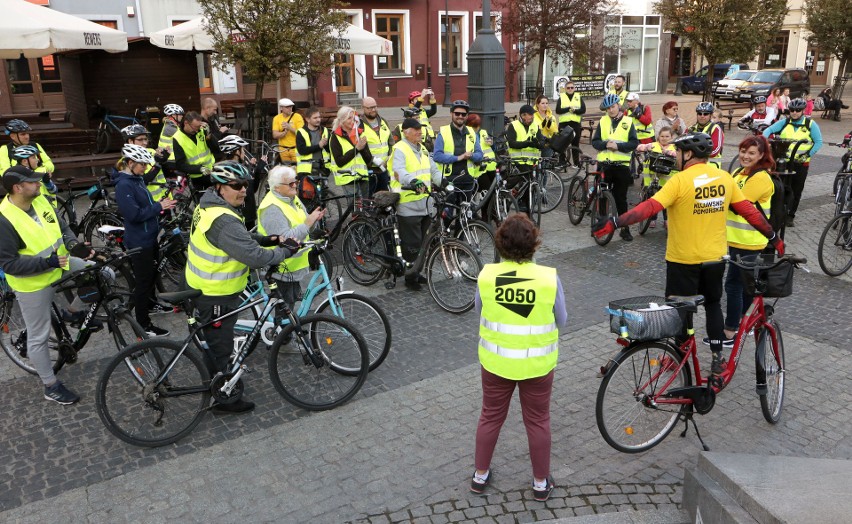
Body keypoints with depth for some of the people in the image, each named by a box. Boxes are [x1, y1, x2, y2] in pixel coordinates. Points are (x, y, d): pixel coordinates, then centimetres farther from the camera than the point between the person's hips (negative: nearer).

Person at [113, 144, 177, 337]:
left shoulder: (137, 179, 8)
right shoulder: (124, 185, -21)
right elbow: (134, 214, -27)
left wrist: (161, 204, 2)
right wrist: (159, 207, -21)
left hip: (150, 237, 9)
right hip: (139, 242, -9)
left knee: (152, 273, 25)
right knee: (143, 280, -1)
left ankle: (150, 303, 48)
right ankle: (144, 324, 9)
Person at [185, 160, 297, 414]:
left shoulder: (208, 206, 3)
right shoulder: (223, 221, -31)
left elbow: (240, 239, 14)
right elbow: (255, 257, -33)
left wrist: (266, 239, 1)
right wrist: (284, 252, -18)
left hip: (202, 287, 10)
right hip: (216, 296, -10)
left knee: (215, 342, 28)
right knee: (219, 345, 7)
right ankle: (221, 399, 24)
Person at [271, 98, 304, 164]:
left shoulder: (297, 116, -5)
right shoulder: (277, 118, 2)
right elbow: (275, 135, -4)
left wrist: (290, 128, -24)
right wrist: (285, 132, -21)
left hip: (296, 148, -3)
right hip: (283, 149, 3)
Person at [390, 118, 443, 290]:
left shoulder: (422, 149, 18)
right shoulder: (400, 149, -10)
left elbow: (433, 170, 18)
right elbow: (399, 171, -27)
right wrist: (413, 181, -45)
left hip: (424, 203, 8)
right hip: (408, 205, -8)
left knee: (422, 242, 15)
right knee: (411, 244, -4)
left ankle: (416, 272, 30)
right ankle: (410, 277, 9)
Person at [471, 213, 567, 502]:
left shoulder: (486, 275, -15)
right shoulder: (549, 278, -18)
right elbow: (561, 320, -5)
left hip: (495, 361, 1)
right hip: (537, 364, -1)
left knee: (490, 417, 20)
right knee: (538, 422, 18)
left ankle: (480, 476, 36)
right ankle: (541, 483, 33)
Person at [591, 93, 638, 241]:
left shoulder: (628, 122, 2)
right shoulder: (603, 121, 7)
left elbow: (634, 143, -4)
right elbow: (594, 141, 3)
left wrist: (618, 146, -18)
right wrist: (606, 144, -16)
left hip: (622, 165, -2)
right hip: (604, 163, 2)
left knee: (621, 198, 3)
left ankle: (625, 228, 11)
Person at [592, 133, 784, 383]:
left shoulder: (681, 180, -17)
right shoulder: (725, 178, 0)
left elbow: (650, 207, -28)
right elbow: (749, 211, 4)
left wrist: (615, 222, -32)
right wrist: (773, 237, 15)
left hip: (683, 259, -5)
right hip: (714, 258, 5)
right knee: (713, 305, 22)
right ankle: (717, 359, 24)